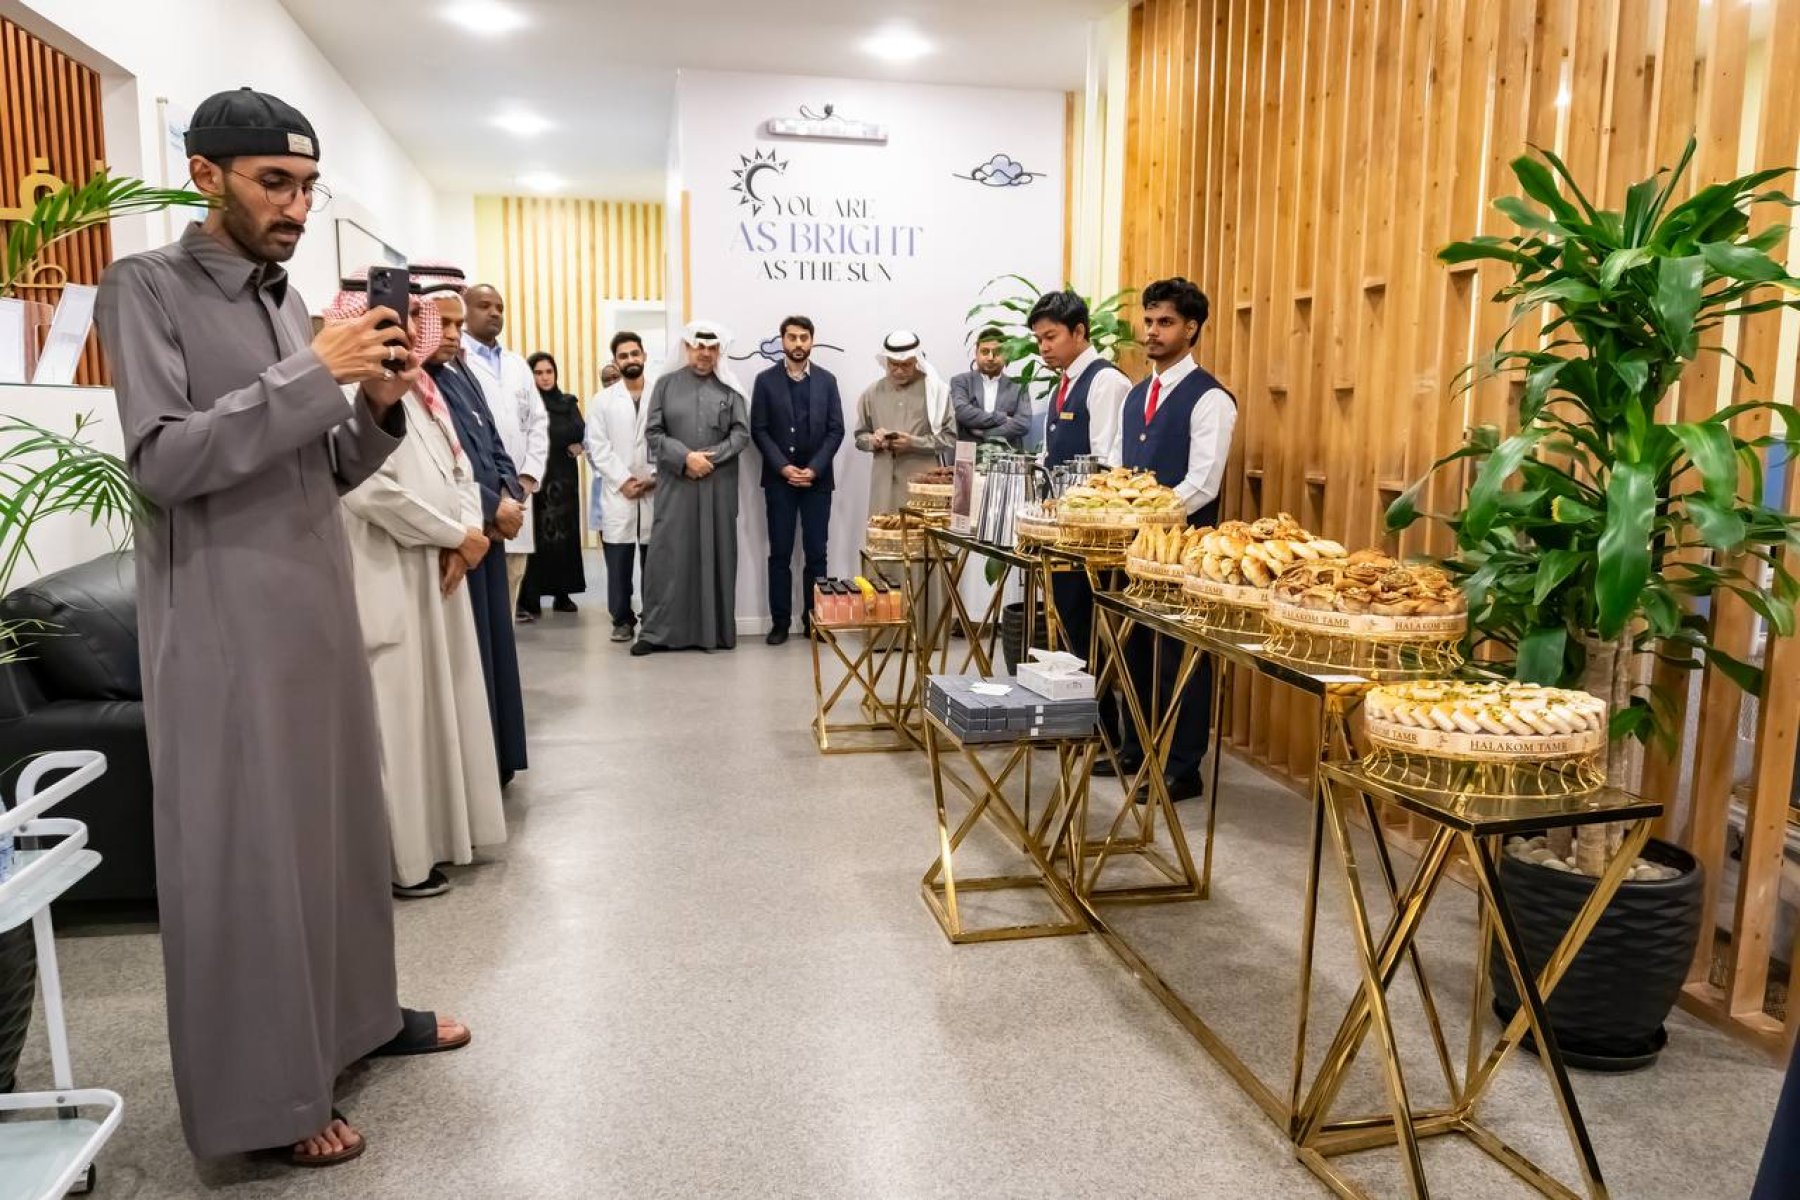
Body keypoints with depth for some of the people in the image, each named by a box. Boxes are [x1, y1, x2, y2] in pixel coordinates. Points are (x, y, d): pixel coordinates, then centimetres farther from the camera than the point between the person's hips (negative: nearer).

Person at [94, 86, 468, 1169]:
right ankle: (265, 1094, 15)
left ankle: (359, 1012, 34)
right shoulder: (146, 288, -6)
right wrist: (314, 373, -21)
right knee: (241, 849, 1)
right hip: (224, 624, -7)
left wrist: (380, 409, -6)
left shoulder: (291, 302, 13)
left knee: (340, 818, 16)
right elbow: (162, 462, -19)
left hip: (320, 607, 7)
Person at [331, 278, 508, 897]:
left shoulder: (418, 388, 15)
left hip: (435, 573, 9)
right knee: (397, 718, -2)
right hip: (388, 577, -9)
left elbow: (458, 469, 14)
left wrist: (466, 535, -4)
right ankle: (400, 857, 9)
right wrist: (456, 534, -13)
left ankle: (434, 834, 28)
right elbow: (371, 490, -23)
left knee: (439, 706, 15)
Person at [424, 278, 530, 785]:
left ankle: (493, 759, 27)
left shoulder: (461, 373, 13)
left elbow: (493, 442, 14)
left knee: (492, 644, 14)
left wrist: (510, 493, -4)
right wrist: (493, 508, -14)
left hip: (487, 530, 9)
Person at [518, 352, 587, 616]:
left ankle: (563, 593, 12)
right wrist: (566, 443, -12)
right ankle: (530, 600, -4)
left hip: (564, 476, 4)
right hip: (535, 475, -4)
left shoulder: (568, 402, 13)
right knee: (536, 536, -7)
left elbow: (580, 431, -2)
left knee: (565, 533, 5)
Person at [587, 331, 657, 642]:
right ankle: (622, 619, 12)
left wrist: (655, 478, -10)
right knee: (618, 563, 2)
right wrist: (623, 481, -9)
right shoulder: (602, 401, 8)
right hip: (617, 494, 1)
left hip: (656, 493, -1)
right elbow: (598, 449, 2)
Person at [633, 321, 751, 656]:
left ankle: (715, 630, 10)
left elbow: (742, 433, 1)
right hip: (675, 484, 0)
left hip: (718, 485, 1)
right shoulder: (666, 384, 8)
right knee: (667, 554, -2)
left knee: (716, 554, 3)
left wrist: (711, 457, -12)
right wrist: (685, 458, -12)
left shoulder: (729, 389, 8)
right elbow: (652, 432, 2)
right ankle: (657, 630, 3)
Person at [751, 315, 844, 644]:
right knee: (780, 553, 2)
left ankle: (814, 619, 10)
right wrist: (784, 468, -12)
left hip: (817, 479, 1)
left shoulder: (827, 380, 6)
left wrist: (814, 469, -10)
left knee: (816, 553, 2)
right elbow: (758, 430, -1)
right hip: (778, 479, -1)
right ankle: (780, 621, 7)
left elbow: (836, 430, 2)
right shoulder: (766, 380, 3)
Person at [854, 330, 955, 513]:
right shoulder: (872, 392, 11)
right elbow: (860, 437, 16)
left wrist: (914, 443, -13)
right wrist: (873, 441, -6)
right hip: (885, 484, 3)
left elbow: (950, 438, -1)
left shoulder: (935, 389, 2)